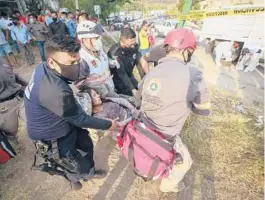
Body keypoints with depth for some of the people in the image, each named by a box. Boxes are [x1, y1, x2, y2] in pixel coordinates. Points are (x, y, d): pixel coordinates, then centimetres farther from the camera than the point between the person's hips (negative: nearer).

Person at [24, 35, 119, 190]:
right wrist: (108, 125, -14)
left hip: (62, 122, 8)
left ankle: (89, 172, 51)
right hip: (52, 136, -8)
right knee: (78, 166, 16)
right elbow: (80, 119, -28)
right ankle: (75, 177, 52)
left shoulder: (44, 68, -13)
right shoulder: (56, 92, -41)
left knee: (87, 145, 24)